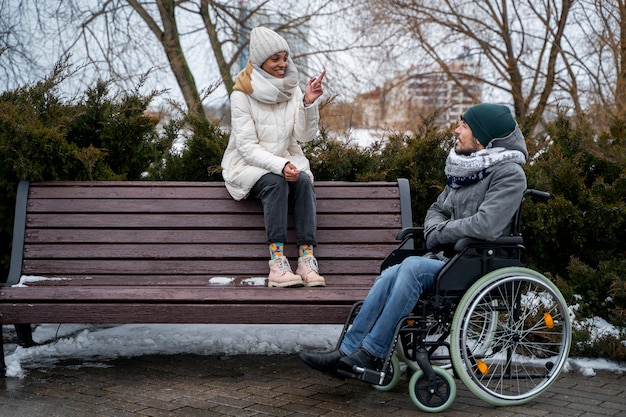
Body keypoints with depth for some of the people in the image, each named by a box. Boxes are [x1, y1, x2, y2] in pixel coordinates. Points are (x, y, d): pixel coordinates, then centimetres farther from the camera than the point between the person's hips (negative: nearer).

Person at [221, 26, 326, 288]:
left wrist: (309, 103, -21)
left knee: (304, 181, -29)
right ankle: (276, 263, -39)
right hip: (248, 166, -3)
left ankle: (306, 259, -34)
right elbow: (247, 147, -15)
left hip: (286, 161, 4)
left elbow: (305, 136, -4)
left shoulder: (292, 90, 4)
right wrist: (280, 165, -30)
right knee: (275, 182, -34)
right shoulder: (242, 95, -9)